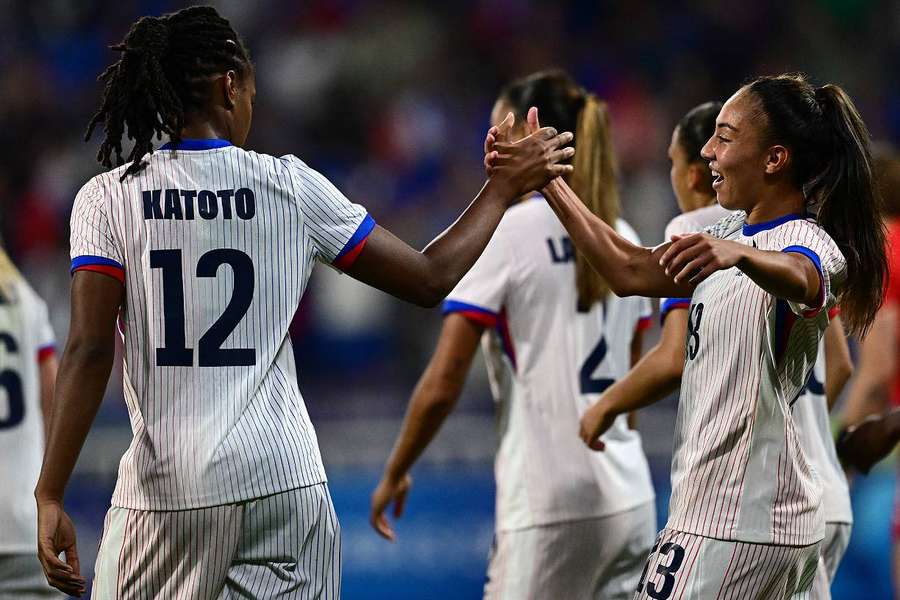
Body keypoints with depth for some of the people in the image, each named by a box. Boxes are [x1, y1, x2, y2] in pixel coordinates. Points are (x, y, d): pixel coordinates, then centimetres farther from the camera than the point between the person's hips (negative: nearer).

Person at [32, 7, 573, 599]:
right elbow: (431, 279, 8)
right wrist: (505, 188, 22)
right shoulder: (290, 186, 3)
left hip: (166, 487, -1)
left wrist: (51, 496, -6)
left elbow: (90, 352, -8)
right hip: (283, 480, 1)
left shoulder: (109, 198, 0)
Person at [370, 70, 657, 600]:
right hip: (626, 498, 7)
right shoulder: (622, 238, 11)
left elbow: (442, 386, -10)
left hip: (548, 504, -7)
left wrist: (395, 474, 3)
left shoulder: (501, 235, -8)